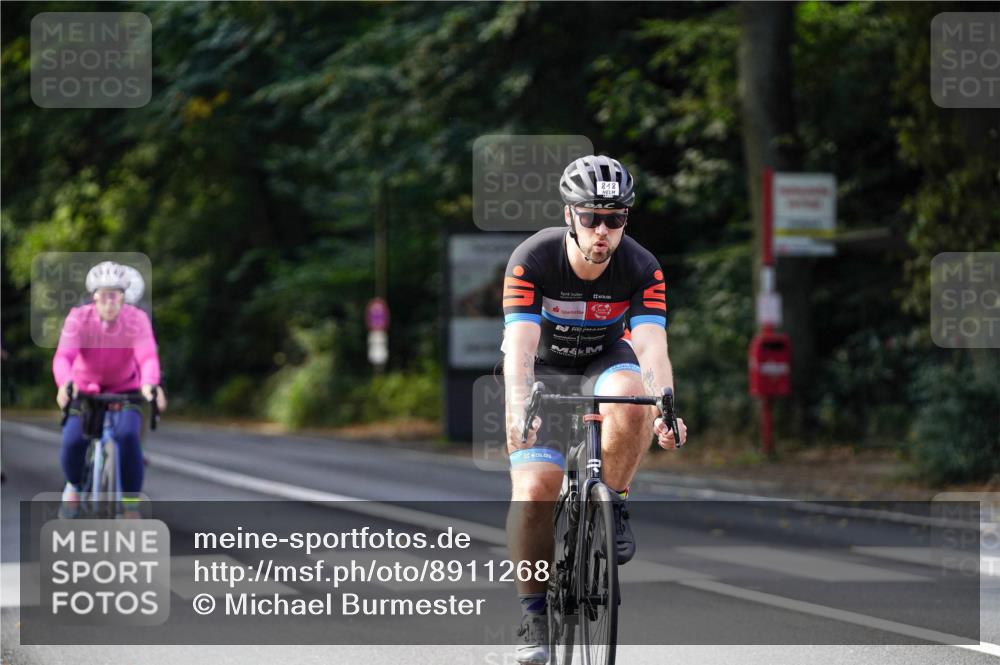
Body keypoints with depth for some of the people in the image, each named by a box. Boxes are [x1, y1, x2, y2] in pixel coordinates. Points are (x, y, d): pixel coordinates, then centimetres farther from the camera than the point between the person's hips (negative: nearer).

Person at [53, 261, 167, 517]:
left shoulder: (136, 319, -21)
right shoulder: (79, 318, -21)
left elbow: (148, 356, -35)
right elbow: (63, 356, -33)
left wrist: (150, 383, -57)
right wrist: (64, 383, -55)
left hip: (124, 389, -1)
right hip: (84, 389, 1)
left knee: (127, 435, -29)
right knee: (73, 440, -22)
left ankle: (131, 505, -13)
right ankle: (74, 485, 13)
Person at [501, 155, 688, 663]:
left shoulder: (642, 270, -21)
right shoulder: (532, 260, -26)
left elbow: (652, 347, -32)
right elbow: (520, 346, -34)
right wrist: (519, 409, -52)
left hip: (604, 362, 1)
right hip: (543, 371, -1)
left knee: (631, 400, -36)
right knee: (534, 489, -20)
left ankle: (610, 506, -11)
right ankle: (534, 616, -6)